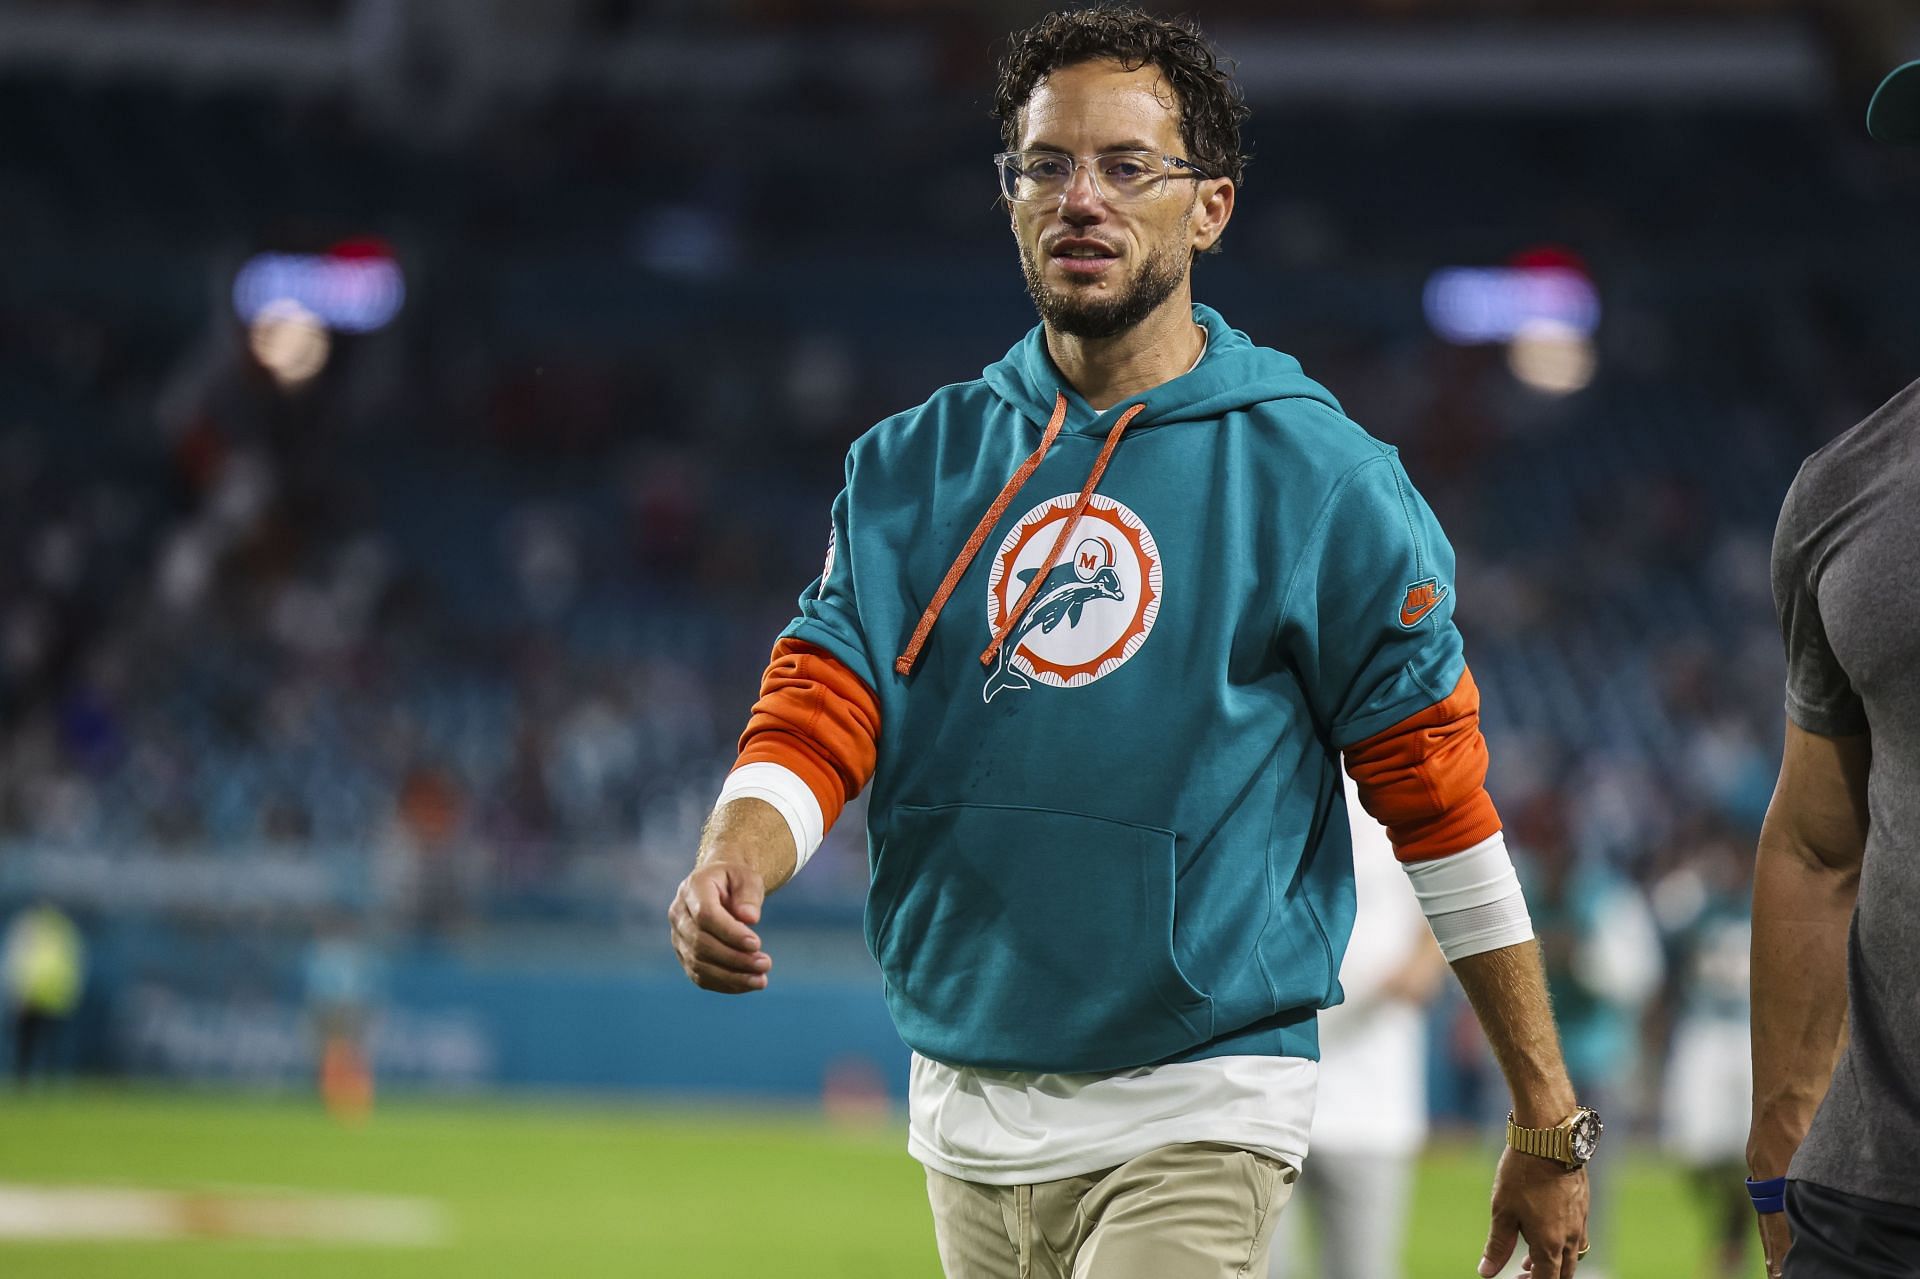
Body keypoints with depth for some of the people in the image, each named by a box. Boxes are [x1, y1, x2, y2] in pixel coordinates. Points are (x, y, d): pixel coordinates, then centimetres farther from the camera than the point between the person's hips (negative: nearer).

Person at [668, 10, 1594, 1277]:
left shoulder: (1320, 481, -4)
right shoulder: (911, 468, 8)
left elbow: (1442, 801, -2)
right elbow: (815, 718, 0)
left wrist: (1548, 1126, -1)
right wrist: (731, 865, -24)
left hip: (1190, 1124, -5)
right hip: (967, 1112, 5)